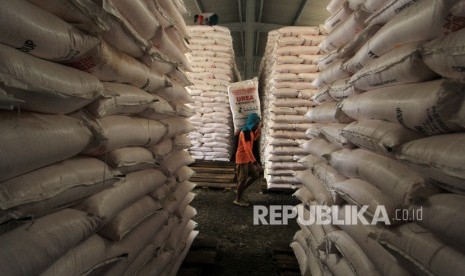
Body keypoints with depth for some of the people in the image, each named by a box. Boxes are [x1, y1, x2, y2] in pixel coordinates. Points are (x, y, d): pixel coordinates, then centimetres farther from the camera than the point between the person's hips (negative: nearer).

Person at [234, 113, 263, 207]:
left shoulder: (249, 130, 8)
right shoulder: (245, 132, -23)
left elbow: (254, 138, 29)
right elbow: (247, 148, -30)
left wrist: (259, 128, 15)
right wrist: (254, 160, -32)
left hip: (247, 158, 10)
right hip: (242, 159, -9)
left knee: (255, 175, 13)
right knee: (243, 179, -1)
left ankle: (240, 190, 24)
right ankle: (238, 199, 13)